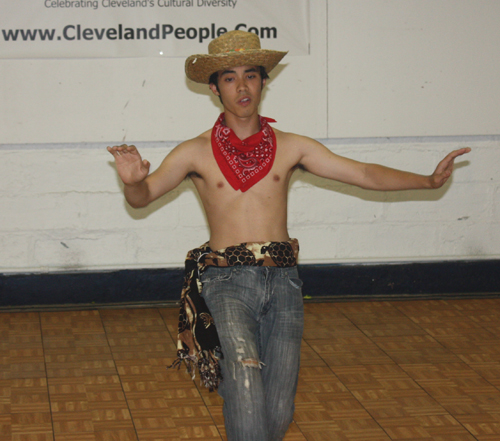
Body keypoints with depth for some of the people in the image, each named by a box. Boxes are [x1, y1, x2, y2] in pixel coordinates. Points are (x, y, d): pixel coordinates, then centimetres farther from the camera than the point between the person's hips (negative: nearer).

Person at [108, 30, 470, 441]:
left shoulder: (291, 147, 10)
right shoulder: (196, 153, 6)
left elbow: (364, 174, 8)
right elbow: (143, 196, 0)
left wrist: (429, 180, -3)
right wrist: (133, 181, -24)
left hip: (282, 281, 2)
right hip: (227, 279, -2)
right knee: (244, 372, -29)